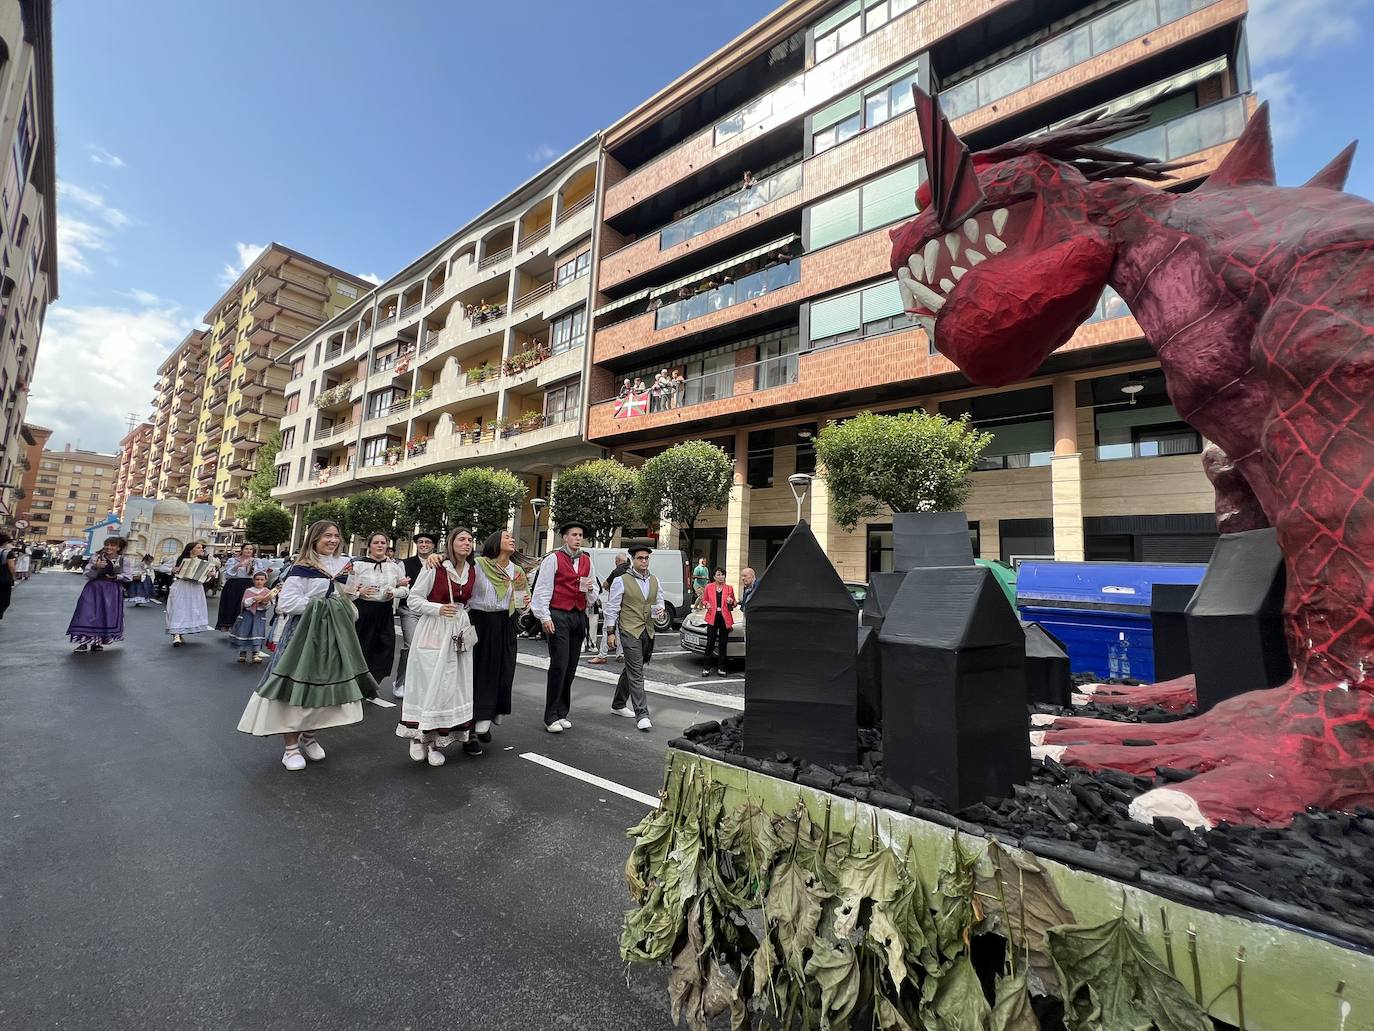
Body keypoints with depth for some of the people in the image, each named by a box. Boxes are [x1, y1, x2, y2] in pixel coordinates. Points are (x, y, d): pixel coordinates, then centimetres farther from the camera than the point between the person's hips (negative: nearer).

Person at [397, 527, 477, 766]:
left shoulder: (472, 572, 6)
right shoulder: (434, 568, -9)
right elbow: (413, 599, -7)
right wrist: (438, 609, -18)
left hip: (460, 633, 5)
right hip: (433, 632, -5)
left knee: (453, 686, 5)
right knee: (428, 683, -2)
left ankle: (437, 742, 16)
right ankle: (419, 737, 19)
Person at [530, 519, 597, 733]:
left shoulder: (587, 560, 14)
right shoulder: (553, 558, -1)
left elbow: (592, 597, 21)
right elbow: (542, 589, -3)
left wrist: (590, 588, -2)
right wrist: (544, 617, -9)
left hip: (579, 617, 5)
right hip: (558, 616, -5)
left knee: (571, 667, 7)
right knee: (559, 665, -9)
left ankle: (562, 713, 18)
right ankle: (551, 717, 0)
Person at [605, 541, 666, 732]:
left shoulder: (654, 581, 12)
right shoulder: (622, 581, -5)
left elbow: (660, 602, 20)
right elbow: (612, 607, -3)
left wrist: (661, 611, -3)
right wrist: (610, 632, -7)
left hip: (648, 633, 6)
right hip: (629, 631, -6)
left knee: (631, 670, 17)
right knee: (636, 672, -10)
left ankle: (618, 705, 32)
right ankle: (642, 714, -8)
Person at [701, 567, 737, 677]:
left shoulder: (729, 588, 6)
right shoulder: (709, 587, 5)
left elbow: (734, 604, 14)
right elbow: (704, 600, 16)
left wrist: (731, 602, -8)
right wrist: (707, 604, -6)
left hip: (725, 618, 1)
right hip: (712, 618, -1)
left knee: (723, 644, 6)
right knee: (710, 643, -3)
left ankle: (721, 668, 17)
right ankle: (706, 668, 7)